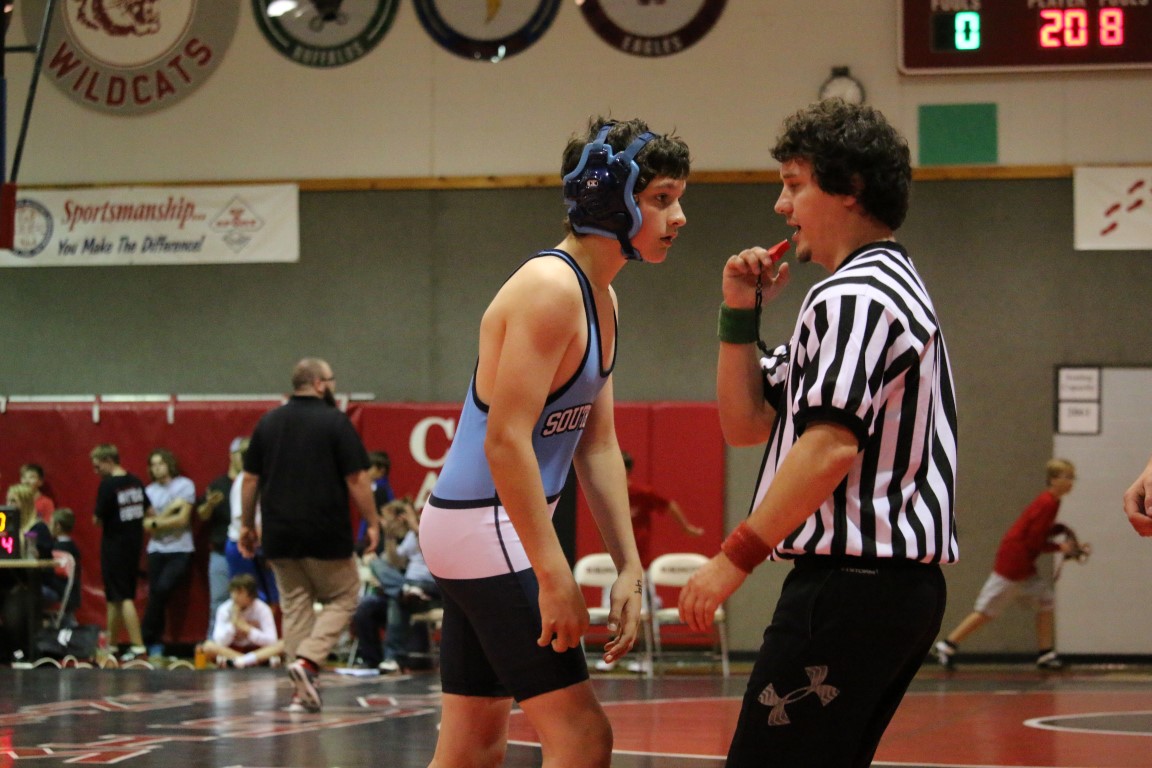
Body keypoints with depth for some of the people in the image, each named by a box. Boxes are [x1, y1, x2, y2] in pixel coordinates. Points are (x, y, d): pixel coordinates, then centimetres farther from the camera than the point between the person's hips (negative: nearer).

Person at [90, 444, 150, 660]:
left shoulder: (108, 485, -16)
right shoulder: (135, 482, 5)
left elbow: (98, 519, -15)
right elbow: (149, 511, 9)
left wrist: (99, 519, 5)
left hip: (114, 547, -8)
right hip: (134, 545, 8)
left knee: (122, 598, -6)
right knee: (115, 598, 17)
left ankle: (138, 646, -12)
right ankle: (111, 644, 24)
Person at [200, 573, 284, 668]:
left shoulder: (262, 609, -11)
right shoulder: (224, 609, -9)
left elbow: (272, 641, -19)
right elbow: (220, 643, -17)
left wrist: (247, 629, -22)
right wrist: (233, 623, -25)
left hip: (257, 650, 0)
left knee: (282, 644, -29)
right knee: (208, 646, -28)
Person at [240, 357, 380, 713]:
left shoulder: (268, 423, 9)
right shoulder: (335, 422, -6)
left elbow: (250, 479, 10)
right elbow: (356, 479, -9)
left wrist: (247, 525, 18)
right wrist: (372, 523, -1)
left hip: (280, 536, 5)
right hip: (326, 535, -5)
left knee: (295, 605, 10)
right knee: (342, 597, 10)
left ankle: (303, 690, 6)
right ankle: (307, 660, -11)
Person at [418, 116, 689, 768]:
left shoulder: (601, 299, 13)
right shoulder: (551, 287, -17)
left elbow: (598, 445, 16)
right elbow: (506, 441, -23)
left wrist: (630, 566, 10)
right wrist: (554, 575, -24)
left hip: (501, 527, 10)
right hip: (485, 526, -10)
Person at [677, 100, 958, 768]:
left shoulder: (855, 294, -11)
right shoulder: (891, 288, 23)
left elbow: (832, 444, -24)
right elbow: (746, 423, 23)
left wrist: (737, 556, -22)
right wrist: (741, 313, 12)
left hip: (850, 584, -11)